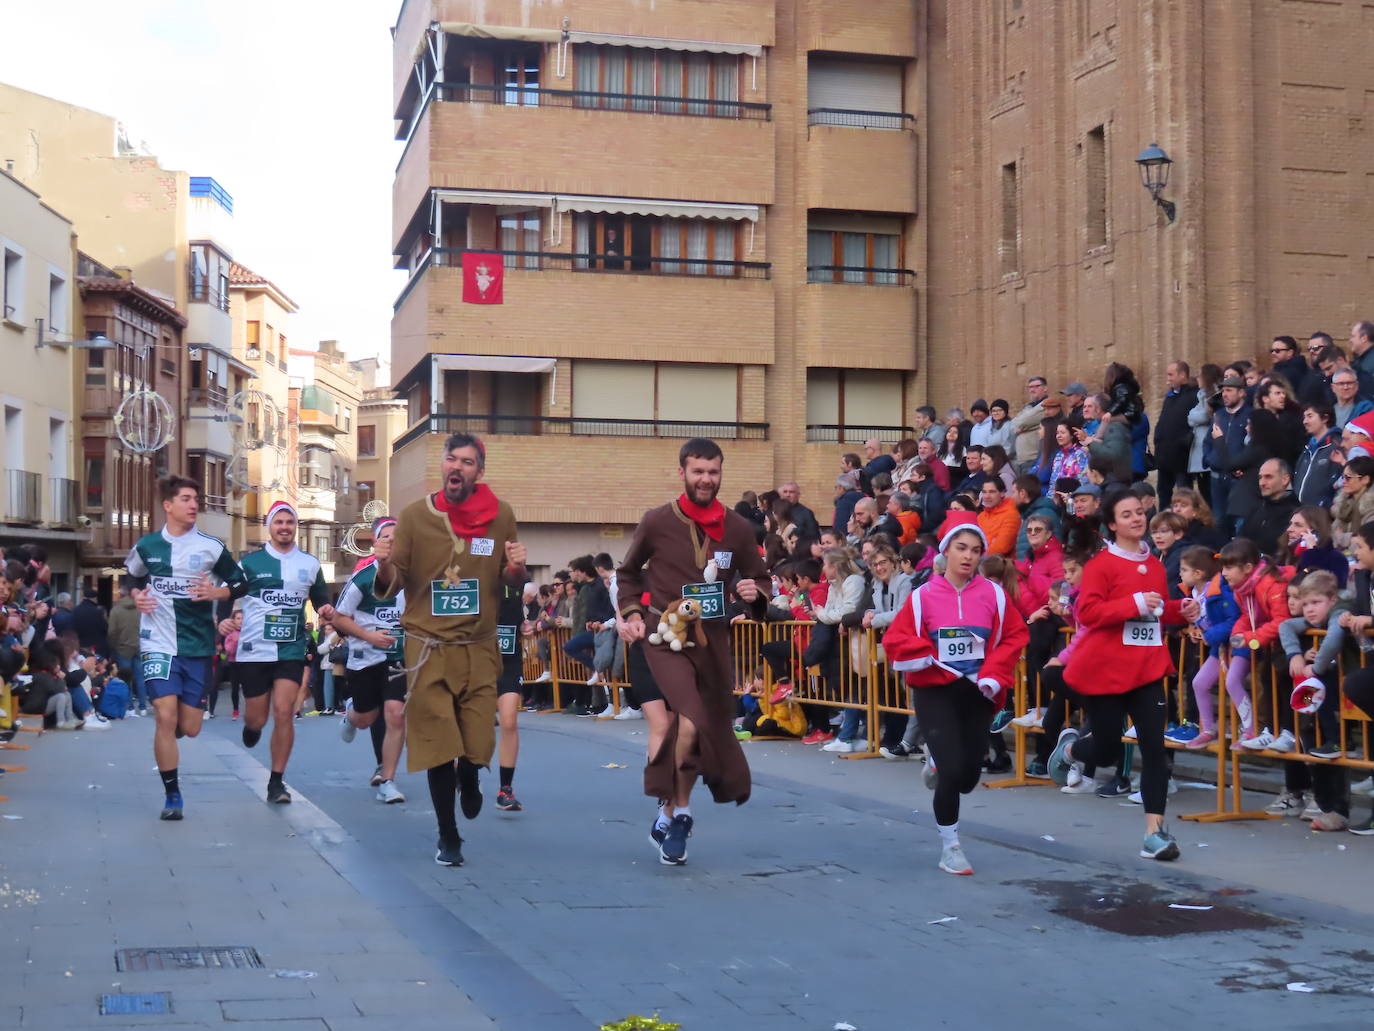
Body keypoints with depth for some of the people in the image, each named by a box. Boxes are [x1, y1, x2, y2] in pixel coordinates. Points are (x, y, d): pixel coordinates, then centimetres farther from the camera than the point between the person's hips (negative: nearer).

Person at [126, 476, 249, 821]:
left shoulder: (211, 546, 0)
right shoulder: (146, 546, 4)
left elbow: (241, 584, 7)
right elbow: (133, 580, 23)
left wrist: (215, 592, -12)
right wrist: (137, 596, 2)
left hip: (198, 646, 1)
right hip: (158, 644, -1)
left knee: (189, 727, 3)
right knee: (166, 717, -13)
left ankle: (166, 736, 42)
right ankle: (172, 796, 0)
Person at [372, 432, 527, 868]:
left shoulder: (500, 516, 0)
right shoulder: (415, 516, -4)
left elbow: (513, 582, 10)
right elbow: (391, 586, -3)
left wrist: (515, 568, -12)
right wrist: (385, 565, -25)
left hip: (479, 647, 1)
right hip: (429, 647, -1)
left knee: (478, 744, 1)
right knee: (438, 747, 0)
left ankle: (469, 780, 40)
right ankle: (448, 836, 20)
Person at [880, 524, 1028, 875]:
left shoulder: (994, 594, -2)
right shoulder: (923, 595, -6)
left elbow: (1014, 636, 2)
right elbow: (895, 642, -5)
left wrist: (994, 675, -9)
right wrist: (929, 658, -18)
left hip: (977, 693, 3)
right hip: (935, 692, -3)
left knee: (968, 777, 4)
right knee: (952, 772, -13)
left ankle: (938, 762, 42)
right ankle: (950, 847, 7)